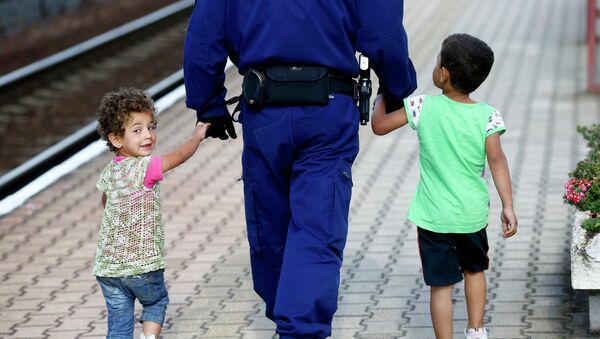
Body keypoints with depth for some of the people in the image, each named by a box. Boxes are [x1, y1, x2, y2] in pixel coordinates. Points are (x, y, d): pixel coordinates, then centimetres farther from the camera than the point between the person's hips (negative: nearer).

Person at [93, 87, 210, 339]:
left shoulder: (109, 172, 6)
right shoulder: (143, 168, -17)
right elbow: (180, 155, -21)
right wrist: (197, 136, -3)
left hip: (108, 267, 5)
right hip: (142, 265, -5)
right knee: (157, 301, 22)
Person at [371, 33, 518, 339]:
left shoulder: (423, 107, -11)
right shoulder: (487, 116, -10)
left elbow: (379, 125, -6)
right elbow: (496, 159, -16)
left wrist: (382, 97, 13)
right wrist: (508, 205, -15)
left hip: (433, 216, -2)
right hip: (472, 213, 2)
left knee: (441, 284, 4)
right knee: (475, 270, 26)